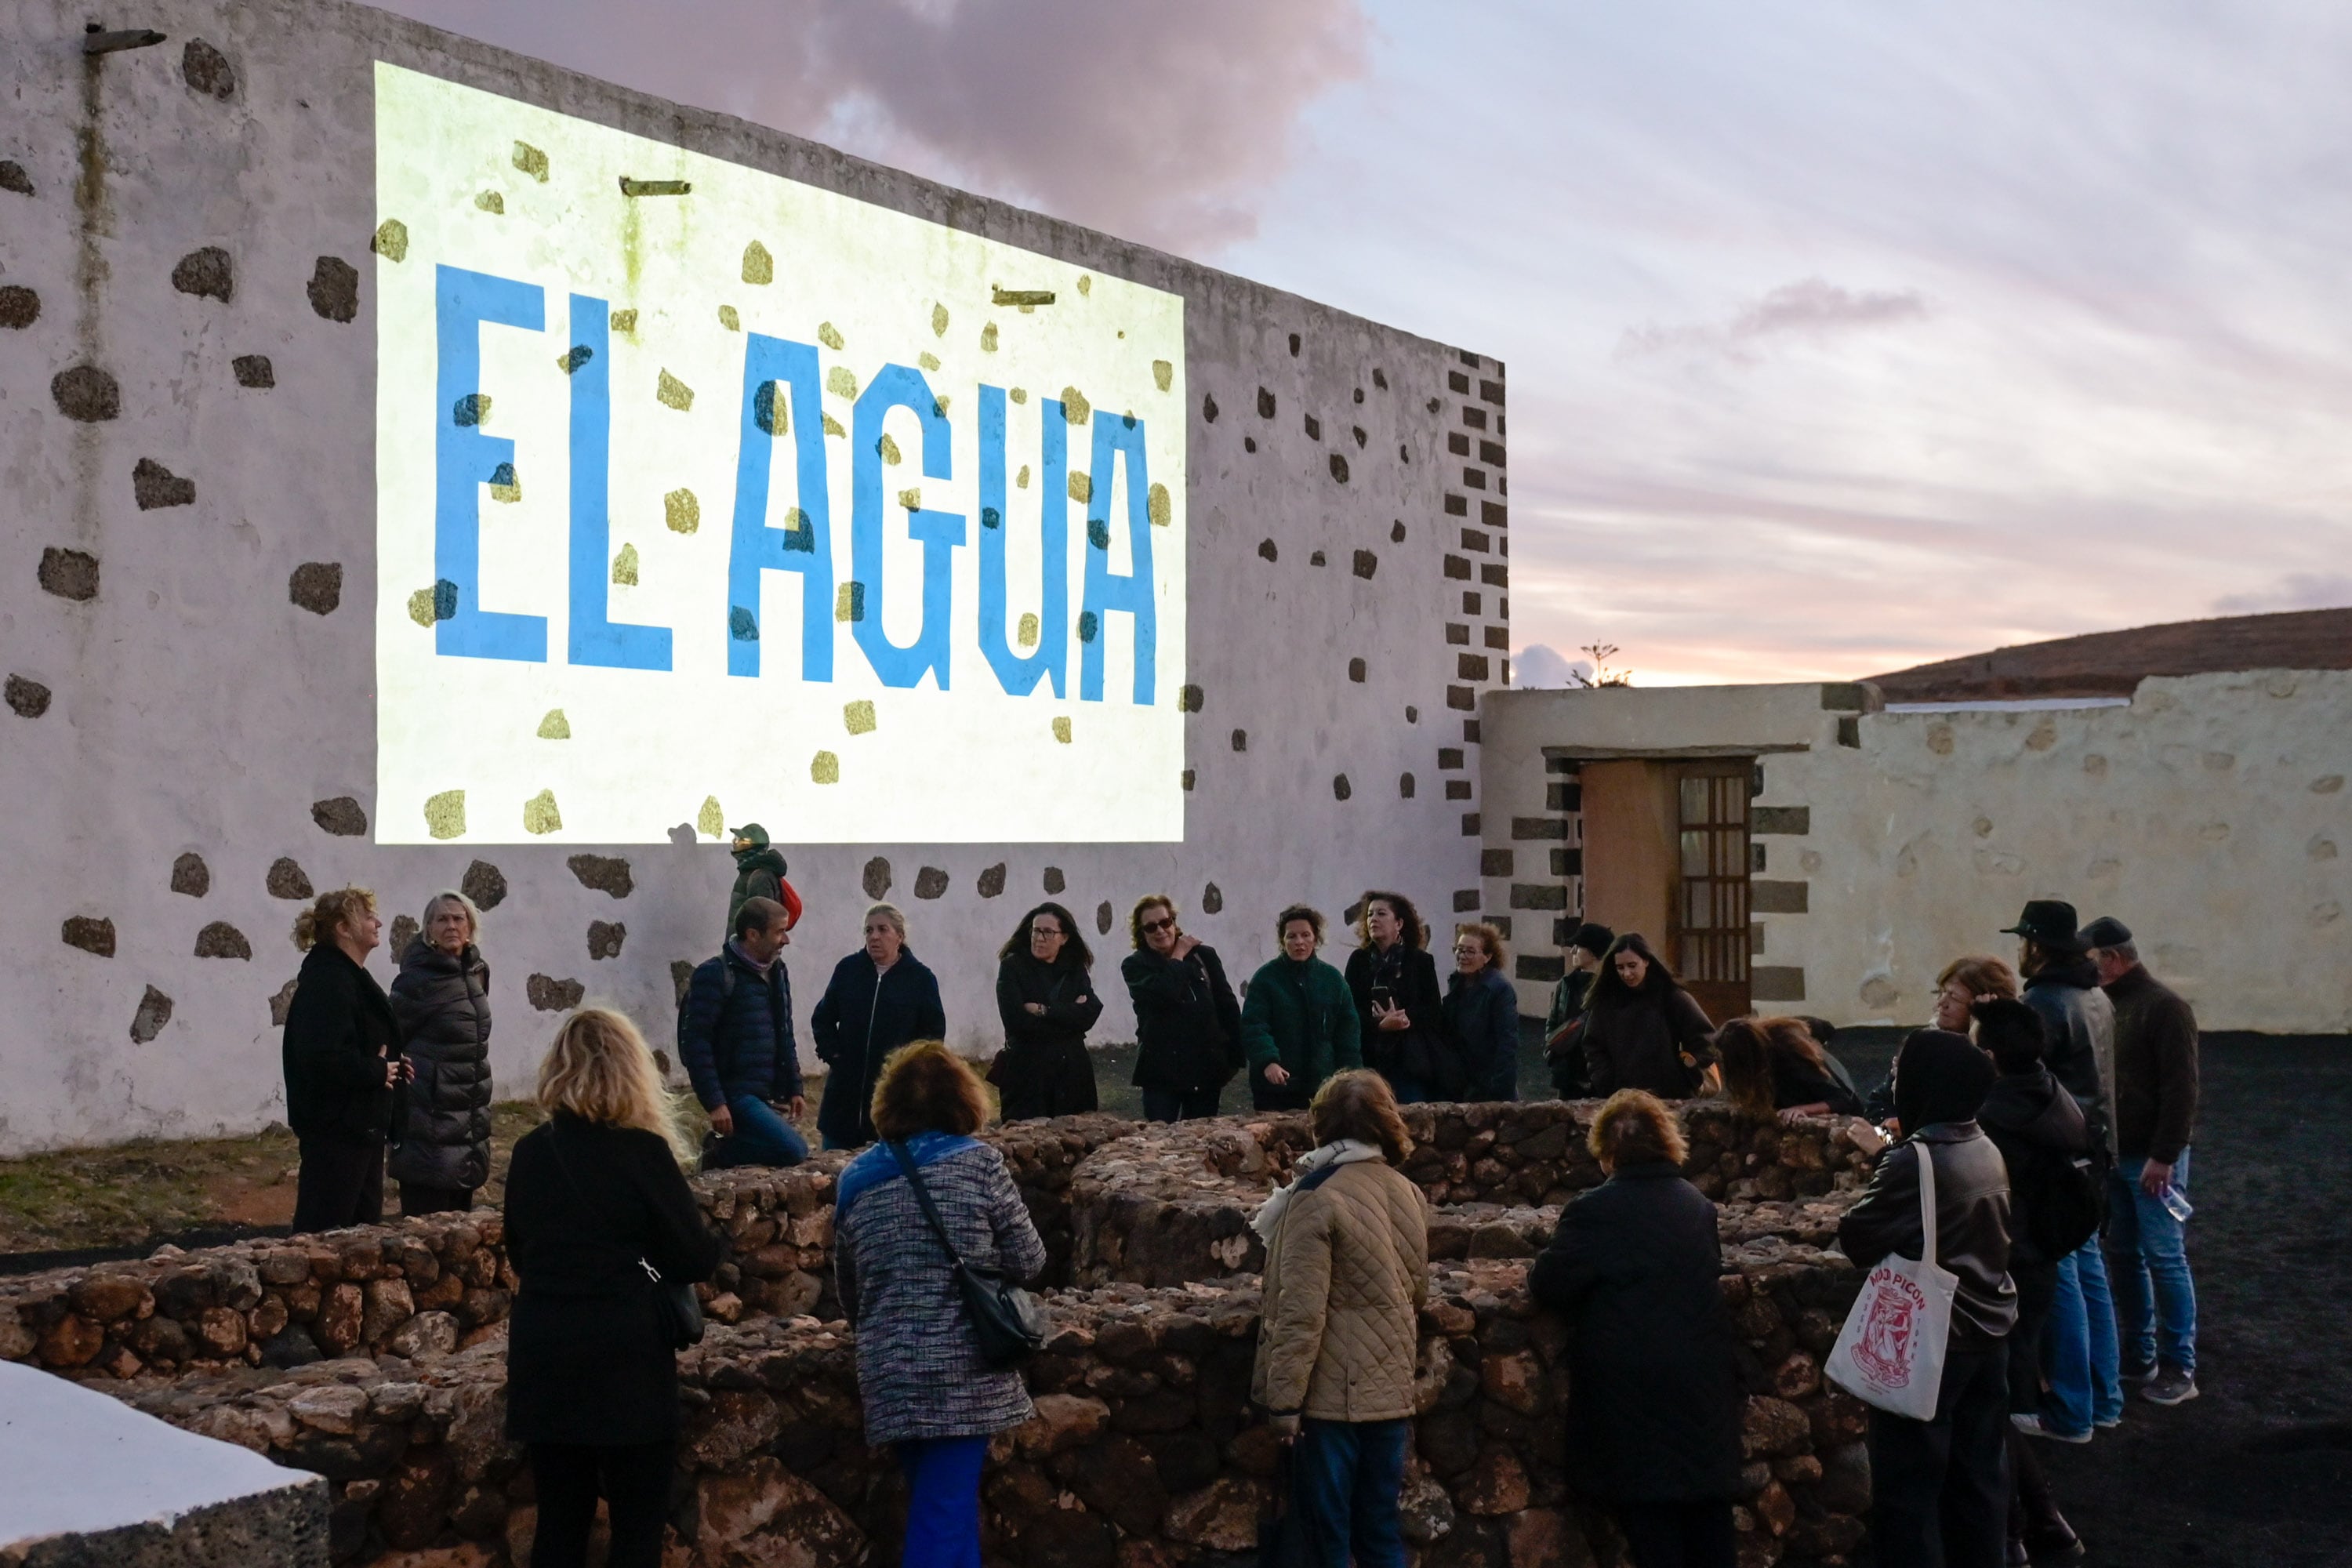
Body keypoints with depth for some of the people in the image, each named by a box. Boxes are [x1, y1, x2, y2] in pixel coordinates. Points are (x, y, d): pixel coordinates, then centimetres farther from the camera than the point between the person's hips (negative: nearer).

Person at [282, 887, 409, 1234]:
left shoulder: (349, 976, 15)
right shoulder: (327, 981, -19)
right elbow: (324, 1059, -31)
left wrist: (391, 1065, 7)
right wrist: (378, 1071, -17)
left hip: (361, 1125, 11)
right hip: (335, 1130, -11)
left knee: (366, 1223, 17)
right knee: (323, 1230, -5)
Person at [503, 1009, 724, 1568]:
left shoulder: (529, 1152, 4)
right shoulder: (642, 1152, -11)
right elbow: (692, 1259, -6)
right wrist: (717, 1242, 14)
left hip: (542, 1359, 5)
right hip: (625, 1360, -4)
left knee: (560, 1521, 12)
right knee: (637, 1523, 6)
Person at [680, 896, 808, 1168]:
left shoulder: (776, 972, 14)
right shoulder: (715, 975, -11)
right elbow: (696, 1042, -15)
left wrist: (794, 1089, 15)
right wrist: (715, 1104, -20)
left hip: (770, 1096, 8)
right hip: (736, 1094, -8)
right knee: (794, 1149, -21)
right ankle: (720, 1152, -4)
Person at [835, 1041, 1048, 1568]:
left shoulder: (856, 1179, 9)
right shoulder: (977, 1162, -4)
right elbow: (1028, 1260, 1)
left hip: (889, 1375, 4)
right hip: (964, 1371, -4)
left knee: (936, 1508, 18)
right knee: (945, 1516, -2)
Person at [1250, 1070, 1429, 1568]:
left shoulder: (1317, 1198, -15)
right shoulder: (1410, 1195, 4)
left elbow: (1301, 1311, -18)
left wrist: (1284, 1397, -13)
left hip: (1333, 1393, -6)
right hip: (1392, 1391, 6)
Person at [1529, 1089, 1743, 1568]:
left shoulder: (1594, 1211, -14)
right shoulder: (1698, 1205, 5)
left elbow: (1547, 1286, -12)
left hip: (1634, 1398, -5)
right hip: (1706, 1393, 5)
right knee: (1711, 1528, 15)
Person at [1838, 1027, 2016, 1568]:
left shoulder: (1915, 1160, -22)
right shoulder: (1987, 1150, 4)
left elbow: (1856, 1238, -17)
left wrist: (1876, 1169, -2)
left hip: (1929, 1342, -8)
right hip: (1988, 1332, 8)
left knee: (1909, 1484, 1)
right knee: (1979, 1473, 17)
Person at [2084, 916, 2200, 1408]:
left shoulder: (2163, 1007, -13)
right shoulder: (2106, 1005, 10)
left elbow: (2181, 1088, -17)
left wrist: (2163, 1156, -19)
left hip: (2153, 1159, -7)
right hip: (2114, 1155, 7)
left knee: (2165, 1259, -3)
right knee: (2127, 1256, 11)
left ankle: (2180, 1368, 4)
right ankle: (2139, 1356, 20)